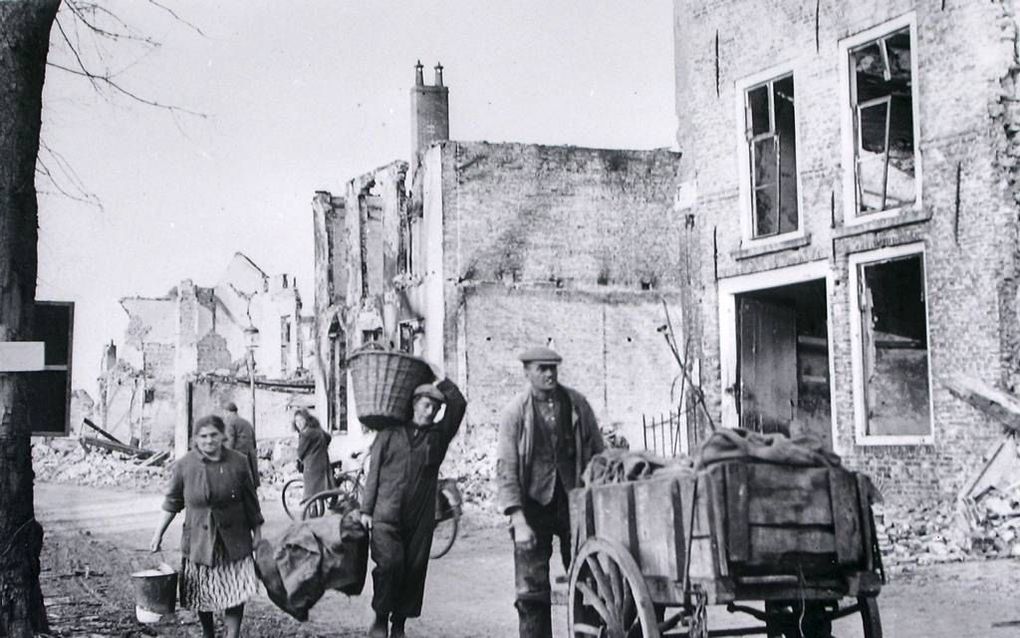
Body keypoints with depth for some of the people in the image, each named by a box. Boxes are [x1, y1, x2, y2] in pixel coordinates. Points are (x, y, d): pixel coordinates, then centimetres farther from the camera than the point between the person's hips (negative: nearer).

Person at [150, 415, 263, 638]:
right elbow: (172, 502, 5)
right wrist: (158, 534, 3)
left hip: (233, 540, 0)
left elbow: (250, 501, 5)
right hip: (199, 539, 0)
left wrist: (257, 532, 8)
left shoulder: (239, 463, -3)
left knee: (236, 591, -8)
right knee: (202, 594, 8)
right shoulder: (184, 465, -4)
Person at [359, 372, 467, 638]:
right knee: (389, 564, -16)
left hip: (421, 518, 2)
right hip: (386, 516, -2)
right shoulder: (389, 434, 9)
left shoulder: (438, 435, 11)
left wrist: (440, 381, 14)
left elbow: (458, 404, 4)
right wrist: (366, 509, 4)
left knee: (414, 570, 2)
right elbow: (373, 473, 9)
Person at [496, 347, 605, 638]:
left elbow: (598, 452, 10)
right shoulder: (515, 412, -4)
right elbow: (506, 468, -7)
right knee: (532, 588, -2)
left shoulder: (576, 403, 3)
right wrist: (518, 521, -15)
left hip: (576, 500, 2)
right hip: (533, 503, -2)